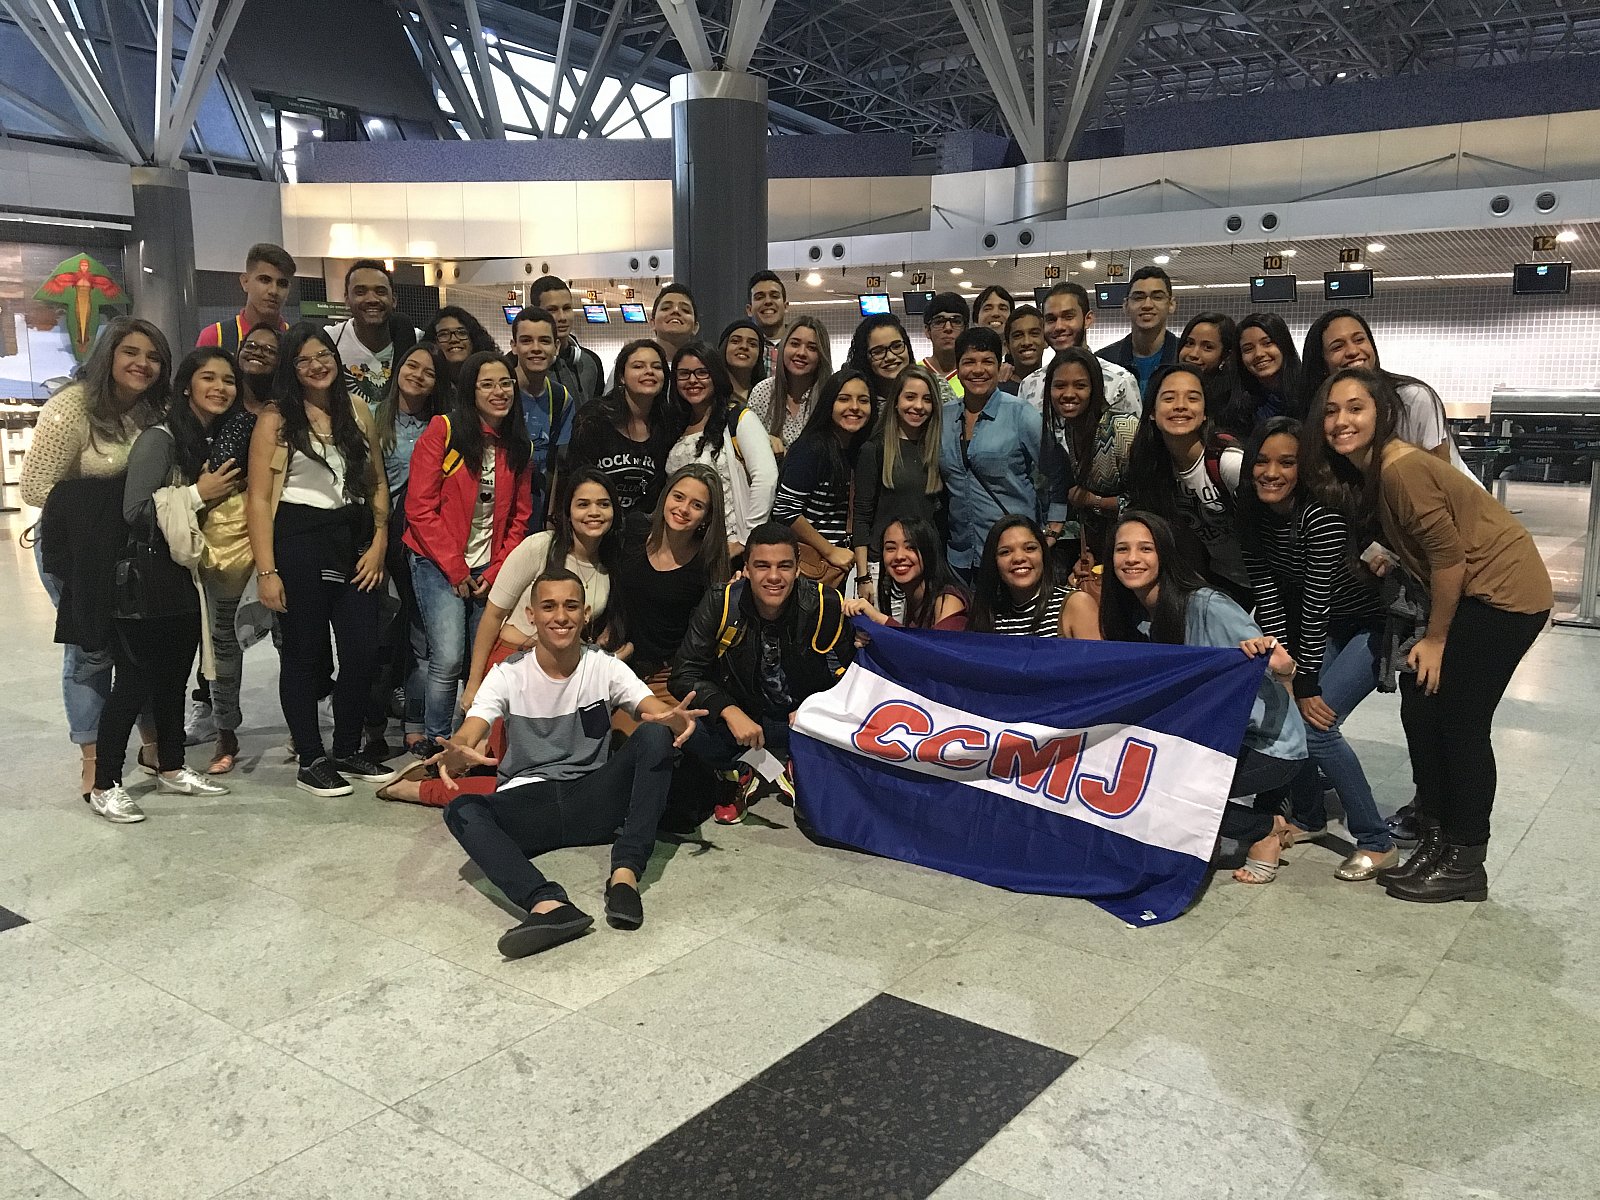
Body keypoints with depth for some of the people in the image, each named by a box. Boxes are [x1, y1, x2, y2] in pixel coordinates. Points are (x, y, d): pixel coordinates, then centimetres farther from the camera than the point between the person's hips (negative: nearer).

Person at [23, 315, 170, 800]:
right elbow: (36, 489, -18)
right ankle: (93, 763, 13)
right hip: (75, 549, -5)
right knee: (90, 649, 1)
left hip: (132, 546, 5)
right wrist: (110, 503, -22)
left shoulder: (155, 412, 2)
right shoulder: (71, 407, -16)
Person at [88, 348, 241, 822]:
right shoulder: (159, 440, -14)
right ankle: (105, 785, 9)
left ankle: (171, 769, 27)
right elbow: (135, 512, -20)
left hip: (189, 581, 7)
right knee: (135, 682, -2)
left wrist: (227, 495, 3)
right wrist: (197, 495, -18)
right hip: (148, 582, -7)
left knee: (174, 679, 14)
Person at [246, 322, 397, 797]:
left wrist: (379, 543, 2)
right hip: (299, 543, -4)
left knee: (363, 652, 5)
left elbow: (378, 484, 15)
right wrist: (266, 571, -13)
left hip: (354, 543, 4)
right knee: (305, 654, 4)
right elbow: (258, 499, -6)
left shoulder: (357, 412, 12)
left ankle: (348, 750, 23)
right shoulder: (276, 420, -1)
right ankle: (310, 761, 16)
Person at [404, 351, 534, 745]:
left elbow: (519, 517, 10)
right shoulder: (443, 431, -7)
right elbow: (420, 507, -10)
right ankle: (436, 744, 1)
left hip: (491, 573, 5)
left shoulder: (519, 446, 8)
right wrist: (456, 570, -11)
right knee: (448, 659, -14)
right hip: (438, 564, -5)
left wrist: (496, 573, -2)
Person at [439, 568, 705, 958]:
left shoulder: (605, 668, 1)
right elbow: (466, 737, -15)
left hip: (594, 801, 0)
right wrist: (454, 753, -42)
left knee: (654, 735, -25)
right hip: (526, 802, 0)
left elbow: (658, 710, -15)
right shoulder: (508, 675, -1)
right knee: (461, 810, -31)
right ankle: (548, 903, -52)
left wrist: (676, 718, -41)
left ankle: (626, 872, -34)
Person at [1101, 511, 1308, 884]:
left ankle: (1265, 830, 0)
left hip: (1270, 745, -7)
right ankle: (1236, 810, 6)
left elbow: (1284, 670, -23)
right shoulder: (1134, 618, -1)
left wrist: (1278, 665, -46)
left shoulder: (1208, 606, -23)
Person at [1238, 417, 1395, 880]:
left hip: (1371, 627, -7)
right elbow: (1267, 598, -9)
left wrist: (1307, 686, -21)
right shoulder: (1252, 514, -9)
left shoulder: (1321, 516, -30)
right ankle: (1307, 818, 20)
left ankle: (1377, 843, -4)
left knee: (1314, 724, -19)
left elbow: (1315, 606, -27)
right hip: (1325, 629, 7)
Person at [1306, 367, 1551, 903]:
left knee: (1461, 720, -4)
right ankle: (1437, 837, 19)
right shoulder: (1364, 470, 6)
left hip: (1503, 590, -9)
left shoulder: (1401, 467, -22)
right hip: (1472, 592, 9)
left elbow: (1449, 555, -20)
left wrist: (1435, 638, -12)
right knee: (1421, 704, 7)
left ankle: (1465, 863, 8)